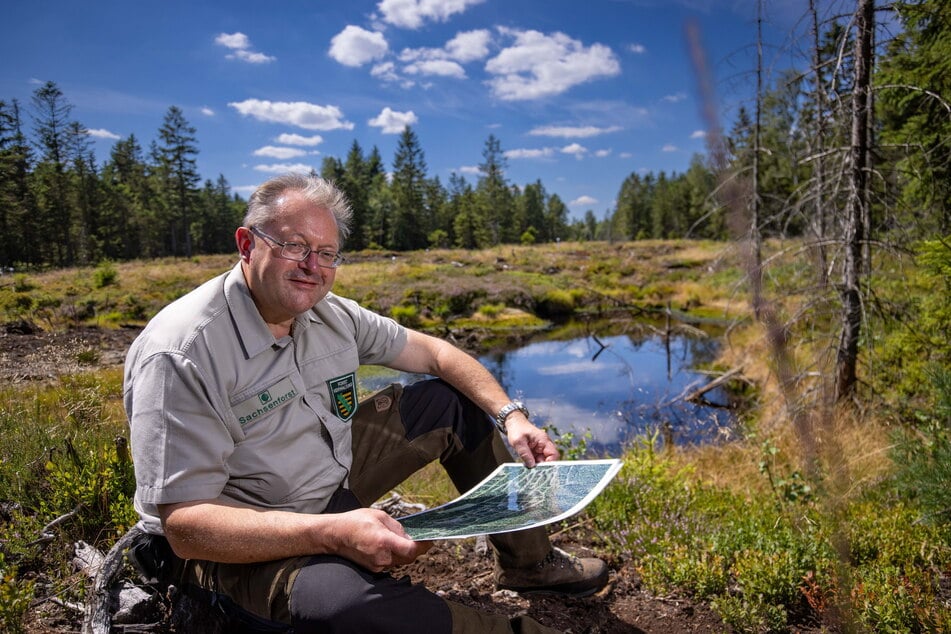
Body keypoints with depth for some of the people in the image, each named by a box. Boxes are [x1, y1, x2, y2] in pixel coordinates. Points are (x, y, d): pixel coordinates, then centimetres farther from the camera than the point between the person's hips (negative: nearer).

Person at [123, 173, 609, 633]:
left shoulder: (329, 313, -5)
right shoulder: (182, 355, -27)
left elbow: (433, 352, 4)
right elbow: (185, 525, -30)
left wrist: (512, 416, -10)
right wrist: (330, 532, -42)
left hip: (333, 475, 8)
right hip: (238, 543, -7)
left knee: (456, 401, 6)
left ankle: (527, 561, 20)